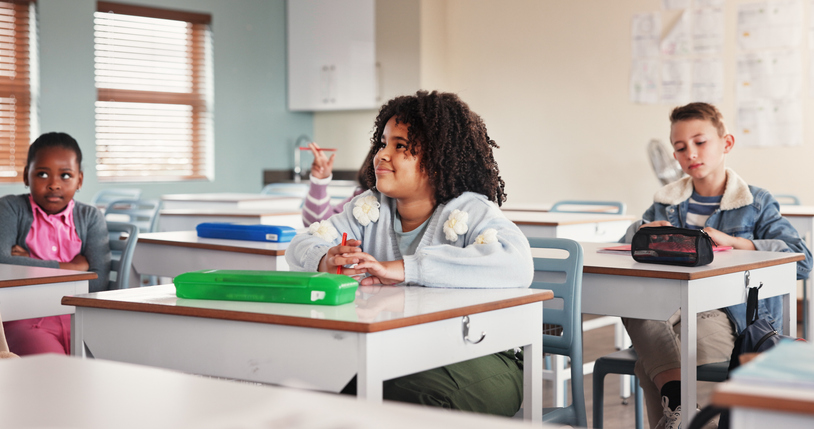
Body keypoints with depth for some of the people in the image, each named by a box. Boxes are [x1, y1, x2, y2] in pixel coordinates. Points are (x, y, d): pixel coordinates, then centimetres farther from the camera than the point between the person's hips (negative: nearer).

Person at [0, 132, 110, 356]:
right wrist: (72, 267, -8)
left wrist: (31, 267, -7)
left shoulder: (90, 217, 10)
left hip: (80, 316, 3)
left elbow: (98, 282, -3)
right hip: (27, 319, -3)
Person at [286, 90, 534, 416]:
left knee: (410, 392, -35)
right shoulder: (369, 209, 10)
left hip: (477, 355, -5)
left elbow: (516, 266, -30)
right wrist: (326, 261, -21)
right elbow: (300, 248, 8)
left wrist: (404, 268, -34)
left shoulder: (472, 212, -10)